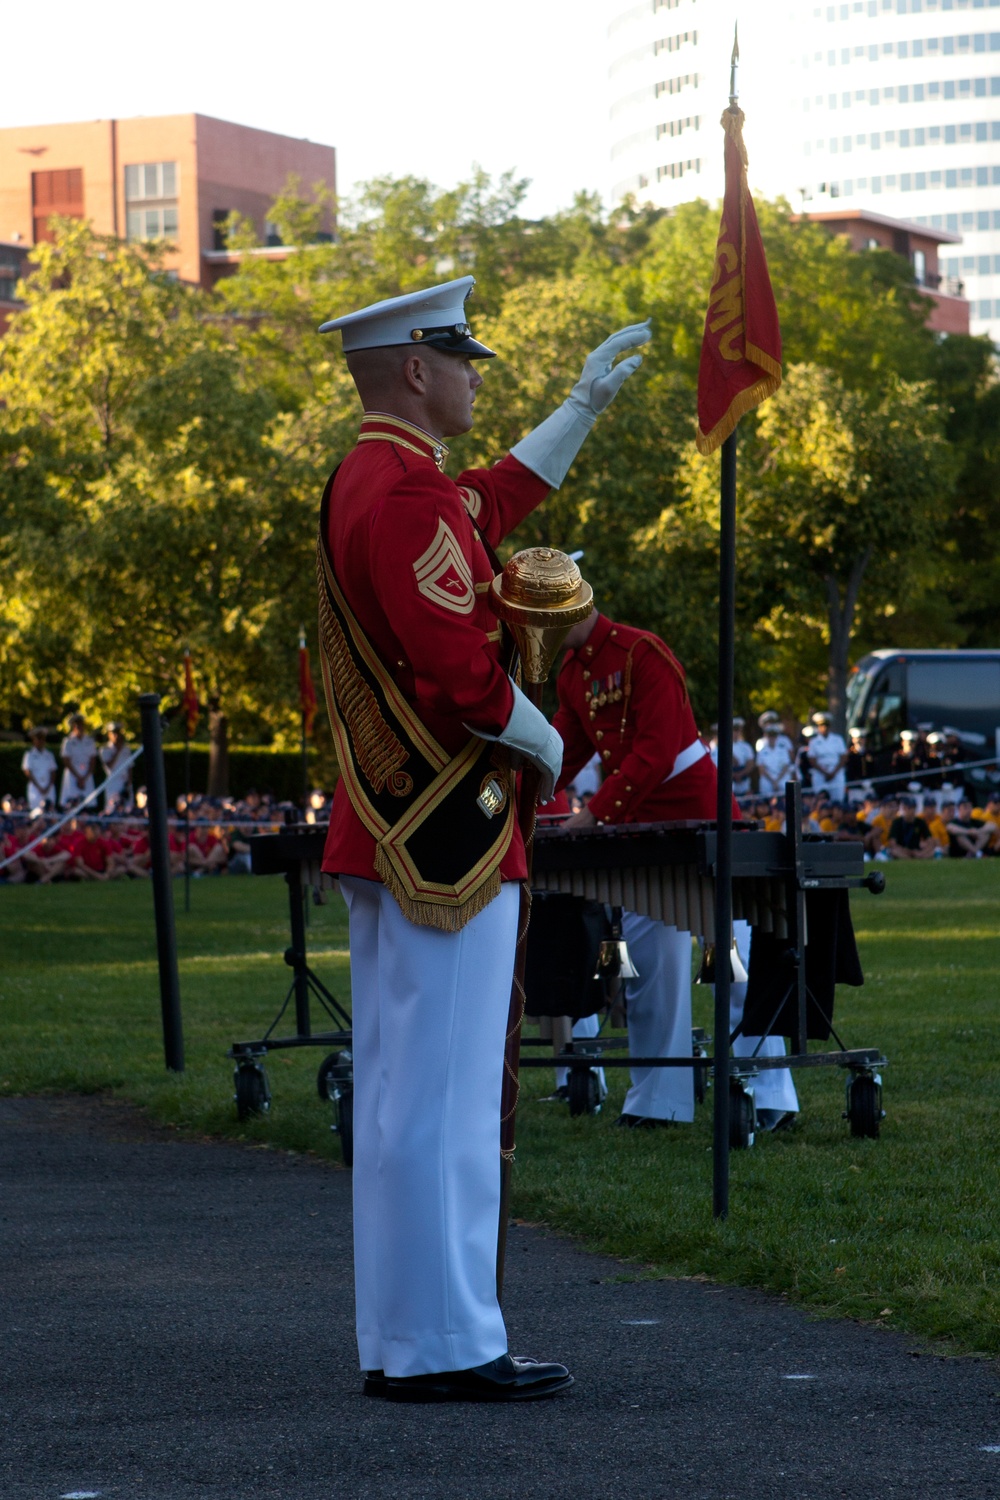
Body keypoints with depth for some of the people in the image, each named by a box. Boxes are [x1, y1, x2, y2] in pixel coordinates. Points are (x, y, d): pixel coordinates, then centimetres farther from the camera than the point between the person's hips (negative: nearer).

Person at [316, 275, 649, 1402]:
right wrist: (542, 742, -6)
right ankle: (446, 1346, -5)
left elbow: (499, 499, 35)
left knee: (397, 1096, 12)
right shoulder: (404, 490, -17)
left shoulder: (367, 482, 15)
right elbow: (459, 668, -24)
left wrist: (589, 399, 41)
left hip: (386, 836, 11)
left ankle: (398, 1343, 17)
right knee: (444, 1098, -8)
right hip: (447, 836, -11)